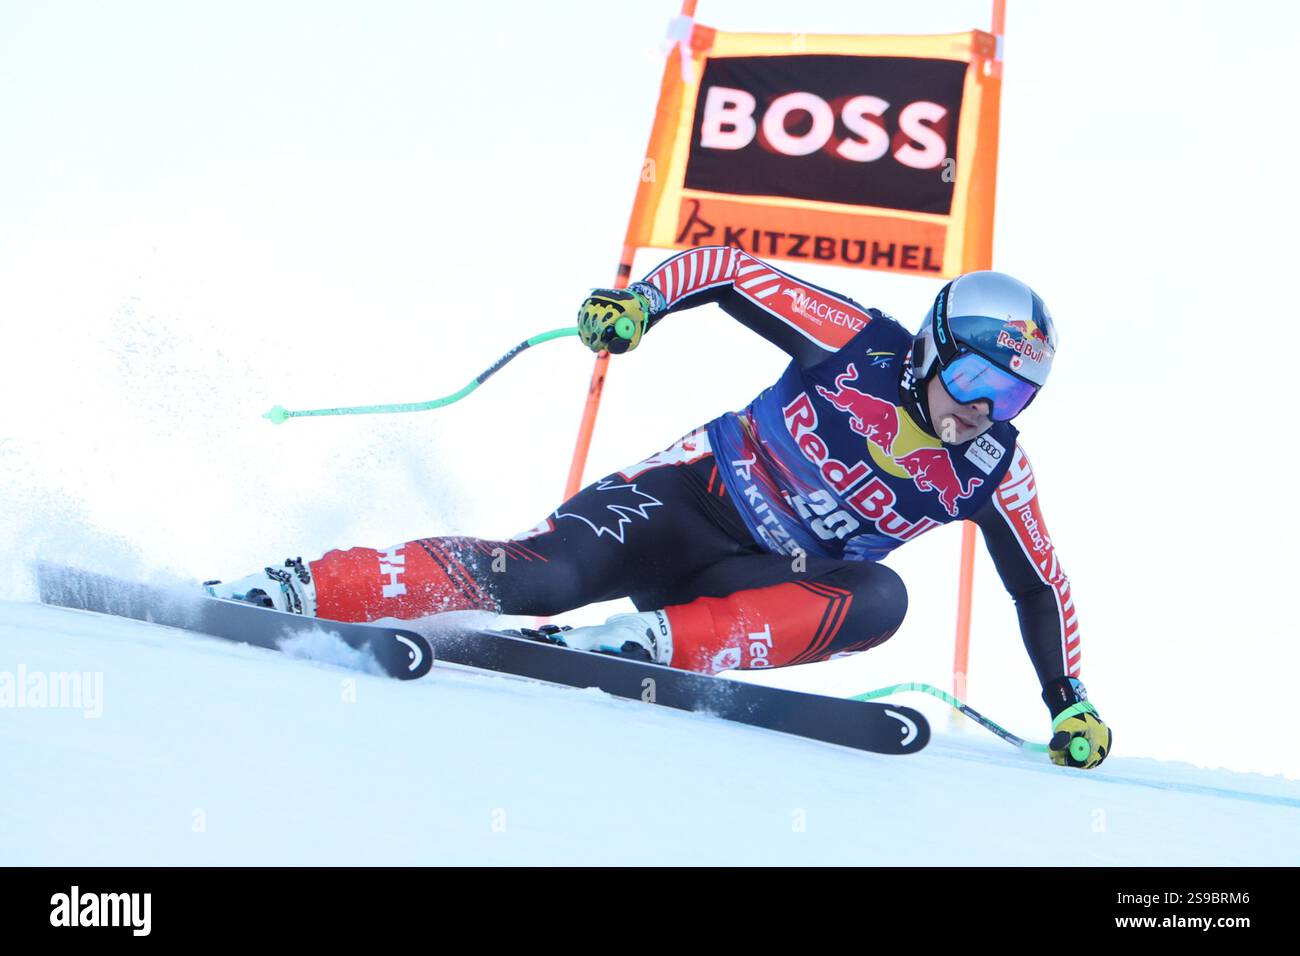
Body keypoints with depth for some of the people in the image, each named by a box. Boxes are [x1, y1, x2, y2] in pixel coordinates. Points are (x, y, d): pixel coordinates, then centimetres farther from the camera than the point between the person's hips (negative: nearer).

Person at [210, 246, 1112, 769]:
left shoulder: (994, 471, 0)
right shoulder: (864, 343, -9)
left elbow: (1041, 587, 11)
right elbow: (728, 268, -5)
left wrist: (1069, 704, 7)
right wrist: (644, 295, -22)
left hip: (760, 580, 3)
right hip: (693, 499, -3)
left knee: (880, 598, -28)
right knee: (537, 576, -27)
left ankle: (642, 644, -35)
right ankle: (287, 590, -21)